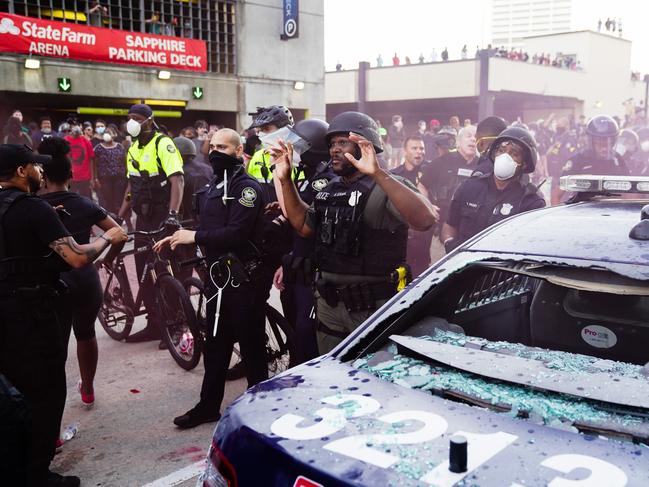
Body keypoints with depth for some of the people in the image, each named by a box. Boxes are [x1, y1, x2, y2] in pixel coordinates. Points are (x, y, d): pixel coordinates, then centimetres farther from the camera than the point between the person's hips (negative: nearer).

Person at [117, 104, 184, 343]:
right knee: (144, 272, 10)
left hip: (163, 218, -8)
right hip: (143, 218, 8)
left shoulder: (163, 144, -12)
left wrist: (173, 214, -36)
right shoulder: (133, 149, 13)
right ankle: (154, 325, 21)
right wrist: (119, 217, 16)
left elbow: (177, 180, -24)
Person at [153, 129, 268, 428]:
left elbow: (236, 233, -25)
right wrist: (179, 237, 3)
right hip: (218, 277, 9)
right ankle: (209, 405, 28)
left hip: (244, 279, -8)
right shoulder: (212, 187, 15)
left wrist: (194, 236, -18)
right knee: (215, 344, 16)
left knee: (251, 346, 3)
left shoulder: (246, 187, -14)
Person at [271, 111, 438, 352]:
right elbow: (304, 225, 18)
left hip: (373, 308, -7)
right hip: (329, 304, 7)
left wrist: (378, 173, -42)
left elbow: (426, 220, -33)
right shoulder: (331, 189, 10)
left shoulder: (386, 187, -16)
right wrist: (285, 179, 8)